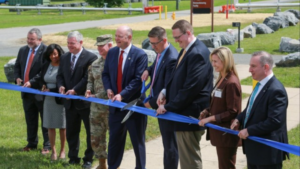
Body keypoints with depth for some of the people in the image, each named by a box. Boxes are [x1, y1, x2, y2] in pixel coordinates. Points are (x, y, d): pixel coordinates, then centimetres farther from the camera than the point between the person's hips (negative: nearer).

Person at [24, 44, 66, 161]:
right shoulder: (46, 65, 4)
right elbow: (40, 77, 8)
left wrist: (51, 90, -18)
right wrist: (31, 82, -10)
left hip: (60, 100, -5)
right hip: (48, 99, 5)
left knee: (62, 126, 6)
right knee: (50, 126, 8)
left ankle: (62, 151, 20)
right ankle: (53, 151, 18)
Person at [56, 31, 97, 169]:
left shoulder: (90, 57, -12)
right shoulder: (64, 58, 9)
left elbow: (88, 78, -17)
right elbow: (60, 75, 13)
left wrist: (75, 90, -23)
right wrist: (61, 86, -8)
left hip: (85, 101, -6)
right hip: (70, 102, 6)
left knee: (90, 131, 6)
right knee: (71, 132, 11)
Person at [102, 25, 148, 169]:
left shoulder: (140, 55, -12)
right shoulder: (112, 53, 5)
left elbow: (138, 80, -17)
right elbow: (105, 74, 12)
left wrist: (122, 95, -24)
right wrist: (108, 89, -7)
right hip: (116, 104, 5)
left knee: (137, 141, 7)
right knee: (114, 139, 12)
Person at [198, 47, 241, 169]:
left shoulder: (231, 83, -18)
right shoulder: (221, 80, 11)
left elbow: (232, 112, -19)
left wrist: (210, 118, -18)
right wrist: (206, 112, 1)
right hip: (218, 132, 9)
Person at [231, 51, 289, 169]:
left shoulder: (276, 91, -24)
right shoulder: (260, 85, 7)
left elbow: (274, 121, -29)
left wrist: (249, 131, -22)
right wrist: (239, 119, 2)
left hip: (268, 151, -10)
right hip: (254, 148, 10)